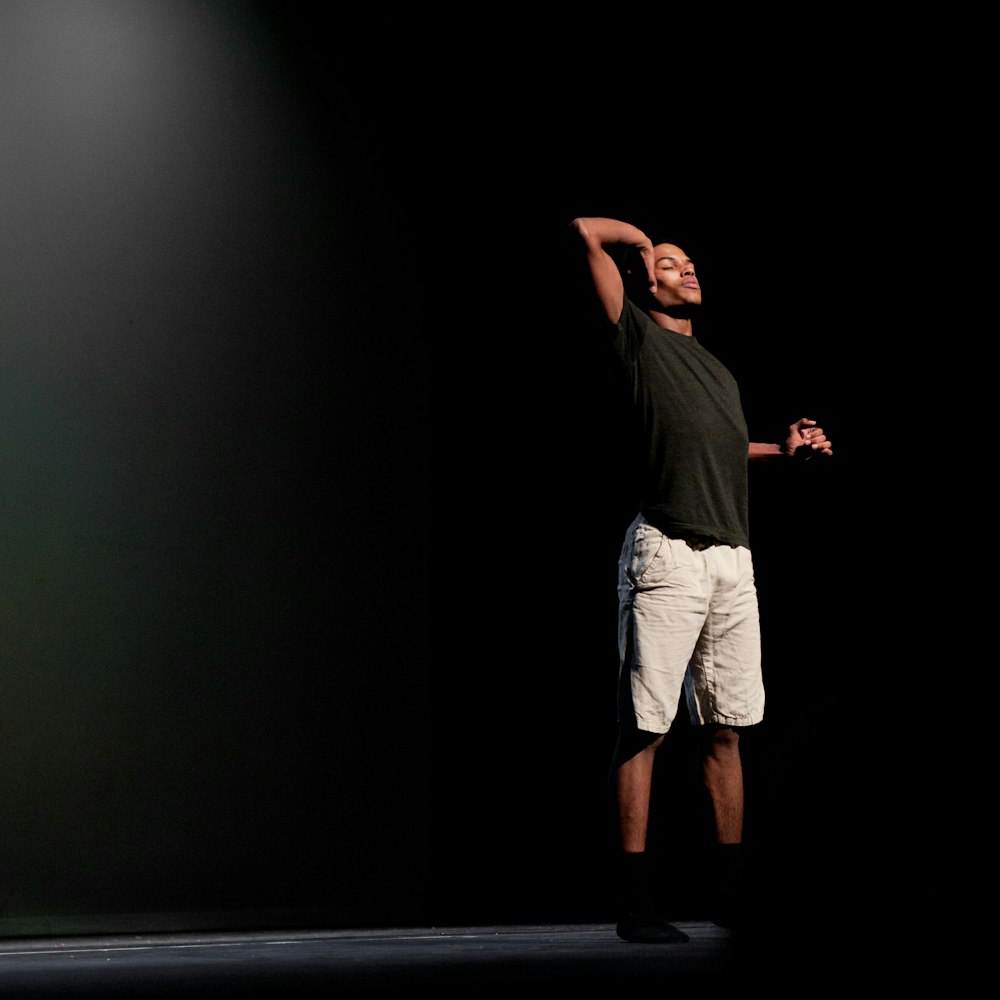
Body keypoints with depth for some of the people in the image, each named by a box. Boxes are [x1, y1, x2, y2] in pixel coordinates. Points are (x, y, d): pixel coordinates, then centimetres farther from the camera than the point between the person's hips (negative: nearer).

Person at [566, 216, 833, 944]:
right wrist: (642, 239, 16)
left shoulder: (720, 371, 25)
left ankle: (731, 891, 15)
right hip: (667, 556, -7)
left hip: (734, 561, 7)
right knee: (644, 727, -7)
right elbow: (587, 235, -1)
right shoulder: (638, 337, 5)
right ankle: (636, 902, -4)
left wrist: (783, 448, 23)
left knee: (725, 728, 8)